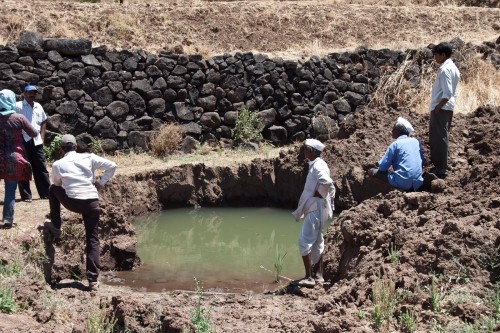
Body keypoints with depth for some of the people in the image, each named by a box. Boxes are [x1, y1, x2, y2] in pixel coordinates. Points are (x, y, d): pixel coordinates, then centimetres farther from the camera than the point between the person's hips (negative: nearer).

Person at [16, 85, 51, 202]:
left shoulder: (38, 107, 12)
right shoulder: (18, 106, -7)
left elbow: (43, 123, 22)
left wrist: (42, 138, 13)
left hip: (37, 142, 6)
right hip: (23, 142, -6)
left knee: (41, 168, 9)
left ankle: (46, 192, 16)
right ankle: (26, 195, 5)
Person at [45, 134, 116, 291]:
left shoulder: (57, 165, 3)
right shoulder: (89, 158, 4)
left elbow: (57, 184, 18)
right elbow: (112, 166, 1)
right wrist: (101, 183, 9)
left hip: (72, 202, -1)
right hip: (92, 203, 1)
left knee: (52, 189, 28)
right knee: (93, 241, 8)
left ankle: (55, 226, 27)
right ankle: (93, 280, 1)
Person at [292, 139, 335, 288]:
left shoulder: (317, 166, -17)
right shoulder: (316, 165, 13)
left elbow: (326, 182, -33)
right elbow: (331, 186, 19)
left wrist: (318, 195, -18)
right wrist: (330, 202, 18)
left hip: (315, 209, -11)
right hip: (315, 208, 11)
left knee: (304, 240, -11)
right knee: (316, 241, 16)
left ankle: (309, 277, -11)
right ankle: (318, 274, 24)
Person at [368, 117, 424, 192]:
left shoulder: (395, 144, -5)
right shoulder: (416, 142, 11)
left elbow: (382, 166, -4)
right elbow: (422, 162, 22)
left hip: (403, 183, -7)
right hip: (418, 184, 7)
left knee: (372, 172, 4)